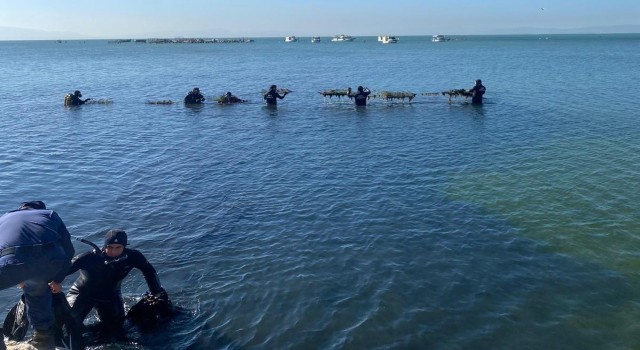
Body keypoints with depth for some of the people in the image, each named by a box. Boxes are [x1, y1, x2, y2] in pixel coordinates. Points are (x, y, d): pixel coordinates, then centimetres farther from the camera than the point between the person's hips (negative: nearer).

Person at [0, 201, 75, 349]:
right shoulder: (50, 214, 36)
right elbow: (68, 251, 31)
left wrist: (18, 279, 60)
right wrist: (57, 279, 44)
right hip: (50, 259, 2)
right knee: (37, 288, 34)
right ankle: (44, 336, 41)